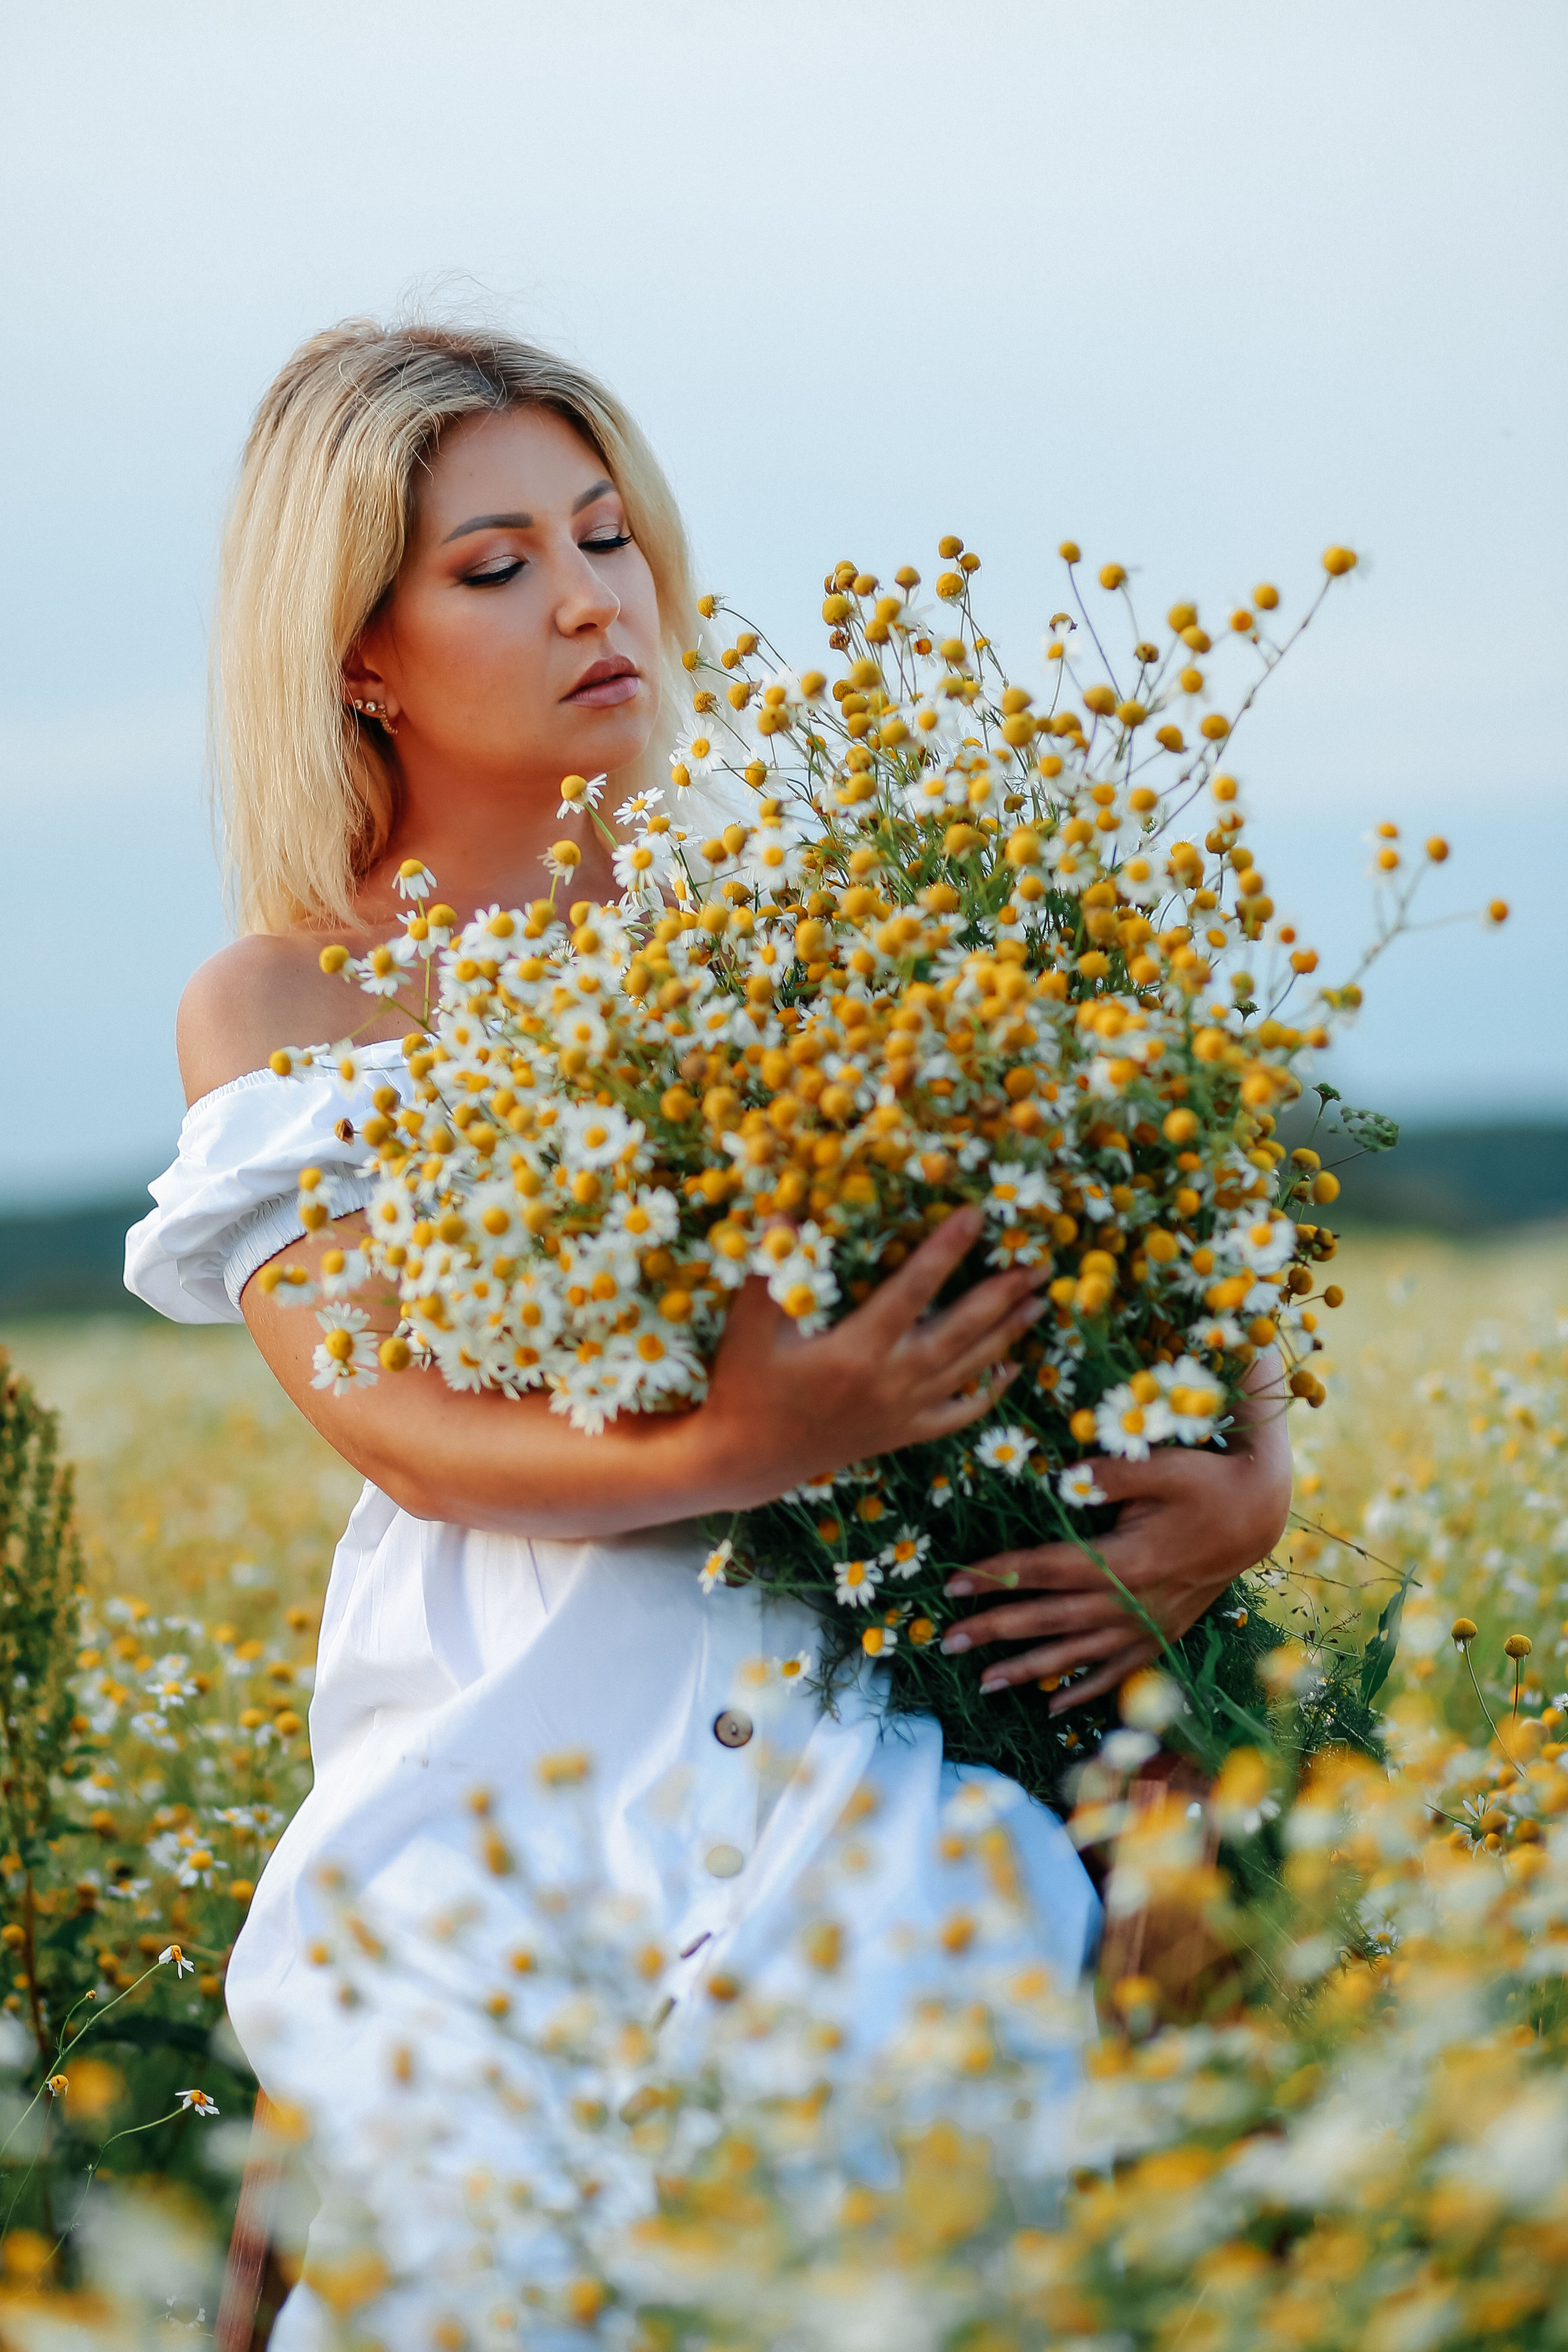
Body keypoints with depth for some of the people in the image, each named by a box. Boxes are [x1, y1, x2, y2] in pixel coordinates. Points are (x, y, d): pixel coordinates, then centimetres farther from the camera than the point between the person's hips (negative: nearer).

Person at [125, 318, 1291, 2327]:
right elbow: (398, 1426, -6)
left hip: (865, 1702, 1)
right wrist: (748, 1453, -24)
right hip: (517, 1727, -1)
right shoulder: (274, 1014, 8)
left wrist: (1250, 1476, -10)